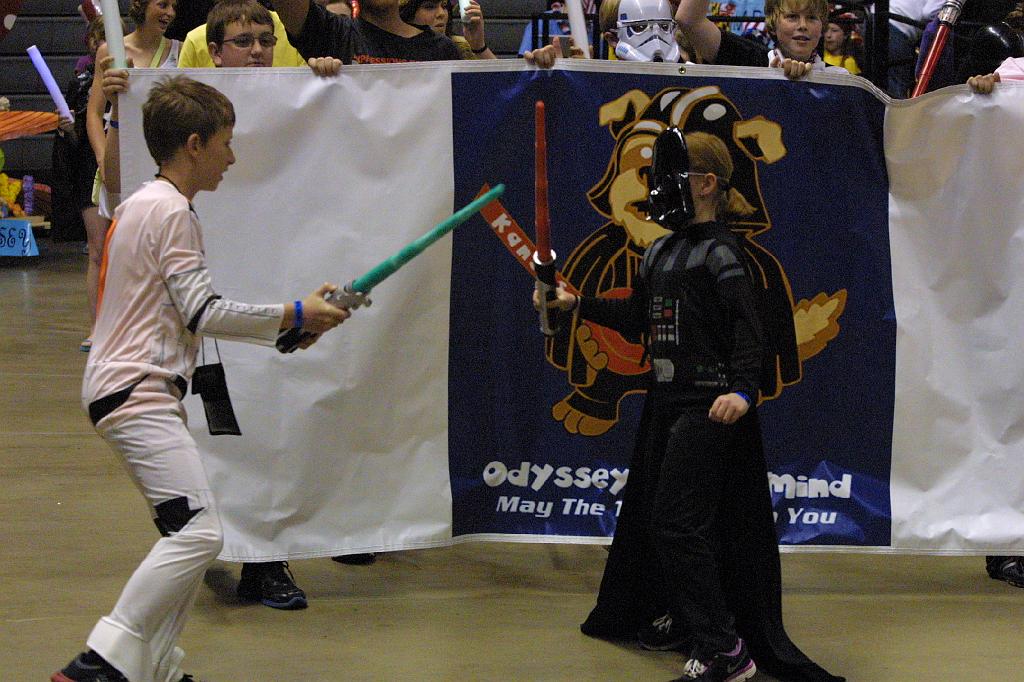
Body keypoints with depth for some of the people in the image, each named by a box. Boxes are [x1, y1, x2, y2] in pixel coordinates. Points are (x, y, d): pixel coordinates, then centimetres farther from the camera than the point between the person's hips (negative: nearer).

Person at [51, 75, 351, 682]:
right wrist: (295, 315, -7)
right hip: (136, 392, -11)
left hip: (137, 391, 11)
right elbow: (202, 313, -15)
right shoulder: (172, 211, -11)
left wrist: (284, 328, 22)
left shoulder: (142, 205, 21)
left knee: (191, 533, 14)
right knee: (198, 532, -19)